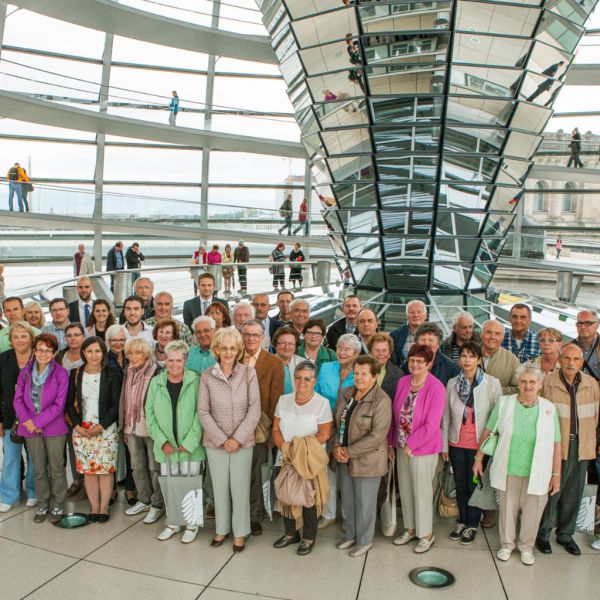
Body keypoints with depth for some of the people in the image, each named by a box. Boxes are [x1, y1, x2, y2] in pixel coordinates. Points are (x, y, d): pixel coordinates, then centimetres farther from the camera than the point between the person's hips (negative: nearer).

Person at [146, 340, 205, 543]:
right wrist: (162, 441, -4)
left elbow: (200, 413, -9)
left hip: (190, 446, -3)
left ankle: (192, 524, 24)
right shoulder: (156, 383, 1)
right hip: (166, 447, 3)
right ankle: (173, 523, 31)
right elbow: (150, 414, 3)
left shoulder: (195, 382, -9)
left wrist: (189, 442, -12)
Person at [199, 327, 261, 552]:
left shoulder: (249, 373, -7)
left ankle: (240, 532, 25)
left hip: (242, 442, -1)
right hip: (215, 442, 1)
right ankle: (221, 529, 32)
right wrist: (221, 440, -9)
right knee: (219, 487, 13)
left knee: (240, 488, 7)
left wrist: (238, 438, -11)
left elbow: (255, 409, -7)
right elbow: (203, 412, -3)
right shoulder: (207, 376, -4)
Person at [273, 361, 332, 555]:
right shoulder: (284, 400, 4)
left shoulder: (322, 403, -9)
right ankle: (291, 533, 33)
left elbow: (324, 434, -13)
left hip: (311, 462, -4)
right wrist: (285, 448, -12)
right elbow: (276, 429, 5)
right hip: (286, 460, 4)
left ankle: (309, 538, 25)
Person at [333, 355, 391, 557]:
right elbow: (336, 421, 9)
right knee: (347, 499, 18)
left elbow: (377, 436, -22)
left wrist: (349, 452, -18)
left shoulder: (382, 401, -18)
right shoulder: (346, 393, 3)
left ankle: (365, 541, 29)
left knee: (365, 502, 8)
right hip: (344, 458, 6)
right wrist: (337, 446, -6)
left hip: (367, 460, -6)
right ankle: (351, 535, 39)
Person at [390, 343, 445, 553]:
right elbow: (395, 415, 6)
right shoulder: (403, 382, -1)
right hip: (401, 447, 5)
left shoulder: (436, 388, -17)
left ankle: (426, 534, 28)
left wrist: (411, 445, -13)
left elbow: (432, 425, -19)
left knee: (422, 492, 8)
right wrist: (392, 443, 6)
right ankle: (410, 529, 36)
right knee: (405, 489, 17)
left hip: (423, 449, -5)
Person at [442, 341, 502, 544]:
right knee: (460, 485, 15)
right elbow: (446, 416, 5)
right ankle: (462, 521, 33)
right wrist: (444, 444, 6)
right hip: (457, 444, 3)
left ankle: (472, 525, 28)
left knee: (475, 485, 10)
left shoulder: (492, 383, -10)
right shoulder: (452, 384, -1)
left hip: (479, 444, -3)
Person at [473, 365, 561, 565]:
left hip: (536, 474, 0)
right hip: (508, 471, 0)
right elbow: (487, 432, 2)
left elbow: (556, 445, -1)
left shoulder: (548, 409, -5)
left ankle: (526, 546, 35)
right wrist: (479, 458, 5)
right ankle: (506, 544, 35)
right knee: (507, 508, 14)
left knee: (531, 512, 12)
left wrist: (556, 474, 0)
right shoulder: (504, 403, -6)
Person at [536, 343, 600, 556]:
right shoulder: (547, 383, -11)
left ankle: (565, 534, 30)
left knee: (573, 494, 13)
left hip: (581, 448, 4)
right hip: (554, 446, -4)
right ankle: (543, 534, 19)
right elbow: (538, 415, -5)